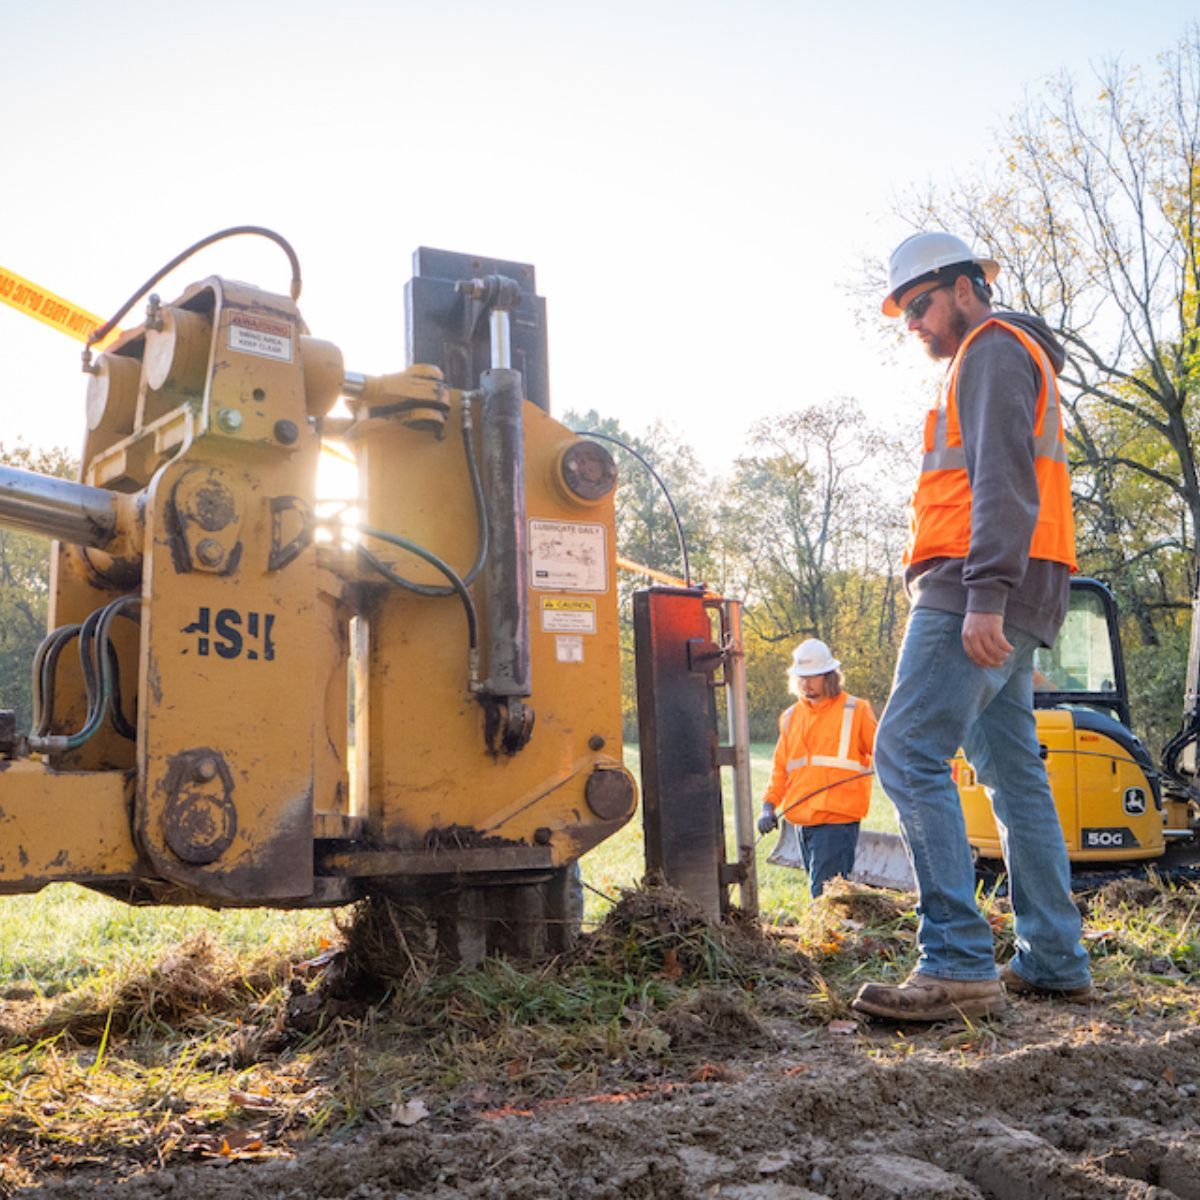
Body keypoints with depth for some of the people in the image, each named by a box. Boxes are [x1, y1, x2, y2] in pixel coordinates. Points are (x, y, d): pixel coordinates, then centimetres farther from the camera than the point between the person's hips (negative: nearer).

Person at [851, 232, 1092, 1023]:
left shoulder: (993, 347, -1)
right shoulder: (997, 363, 30)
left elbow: (1003, 477, -15)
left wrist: (984, 595, -24)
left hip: (976, 586, -11)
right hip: (1001, 603, 11)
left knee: (909, 754, -17)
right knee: (1013, 770, 9)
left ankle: (958, 965, -20)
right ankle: (1055, 962, 13)